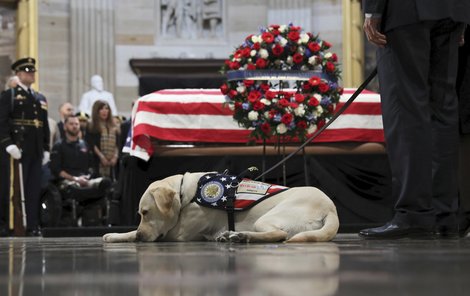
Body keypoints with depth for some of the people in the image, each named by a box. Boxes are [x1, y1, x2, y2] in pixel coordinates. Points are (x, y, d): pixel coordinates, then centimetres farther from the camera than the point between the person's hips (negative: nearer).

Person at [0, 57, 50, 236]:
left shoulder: (40, 99, 20)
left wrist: (46, 149, 13)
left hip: (35, 152, 6)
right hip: (17, 150, -6)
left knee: (34, 190, 5)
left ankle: (33, 227, 9)